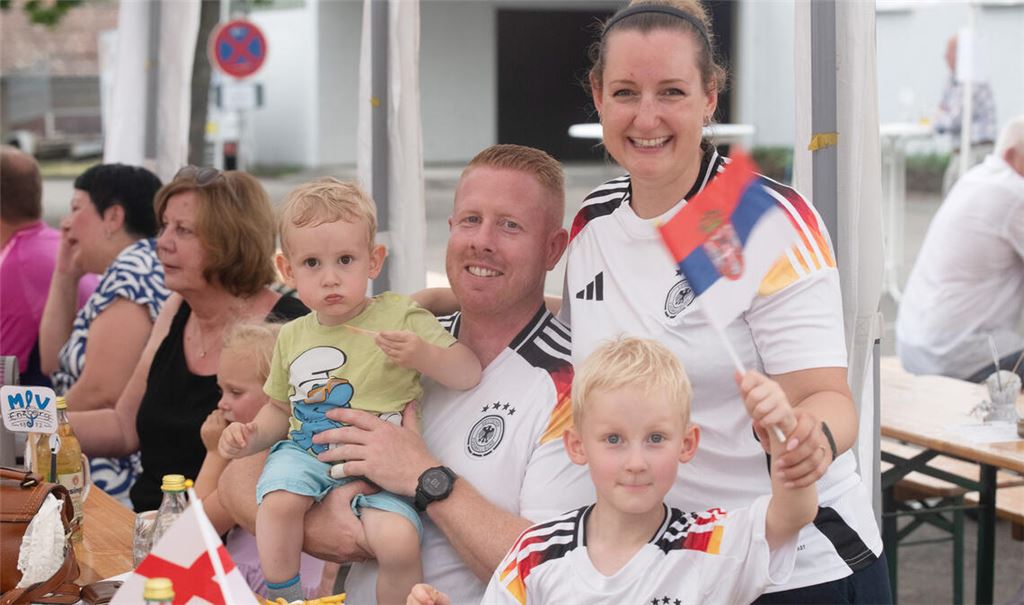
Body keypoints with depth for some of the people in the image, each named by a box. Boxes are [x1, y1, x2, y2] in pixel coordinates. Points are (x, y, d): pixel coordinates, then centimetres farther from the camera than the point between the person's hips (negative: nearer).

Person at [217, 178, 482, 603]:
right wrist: (251, 434, 6)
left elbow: (469, 375, -5)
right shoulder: (292, 337, 10)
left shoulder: (400, 317, -4)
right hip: (304, 452, 3)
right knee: (278, 500, -29)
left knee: (399, 541, -27)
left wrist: (421, 355, -23)